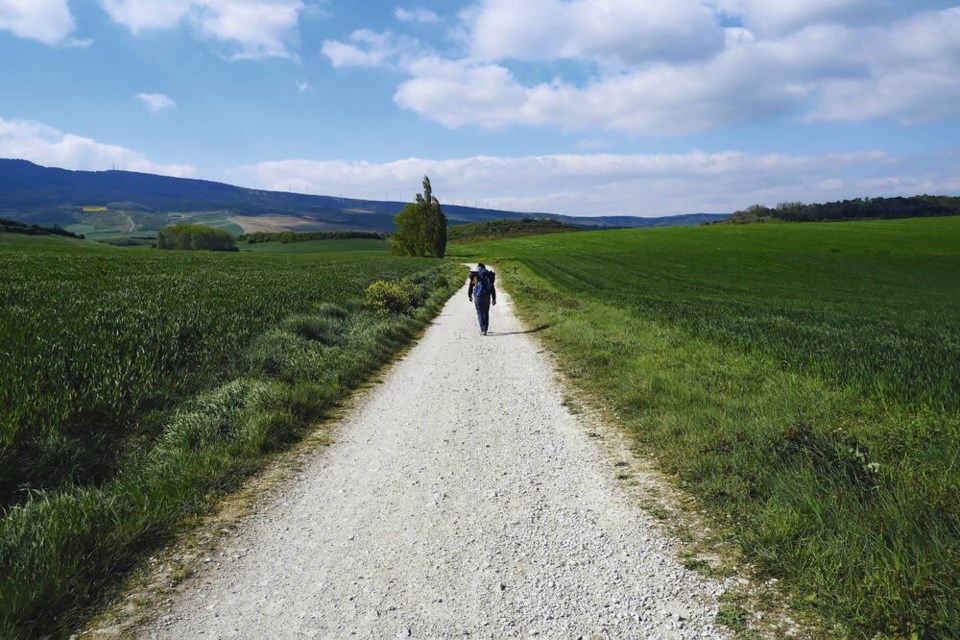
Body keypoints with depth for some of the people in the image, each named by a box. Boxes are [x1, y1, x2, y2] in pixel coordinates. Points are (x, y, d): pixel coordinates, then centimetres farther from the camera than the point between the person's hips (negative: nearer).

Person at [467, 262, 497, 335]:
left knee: (480, 313, 2)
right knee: (486, 313, 14)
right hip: (487, 296, 2)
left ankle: (483, 330, -10)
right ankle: (485, 329, 17)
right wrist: (494, 299, 11)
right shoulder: (489, 275, 7)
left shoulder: (474, 275, 2)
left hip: (478, 296, -2)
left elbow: (470, 286, 6)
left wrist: (469, 296, 20)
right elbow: (492, 288, 7)